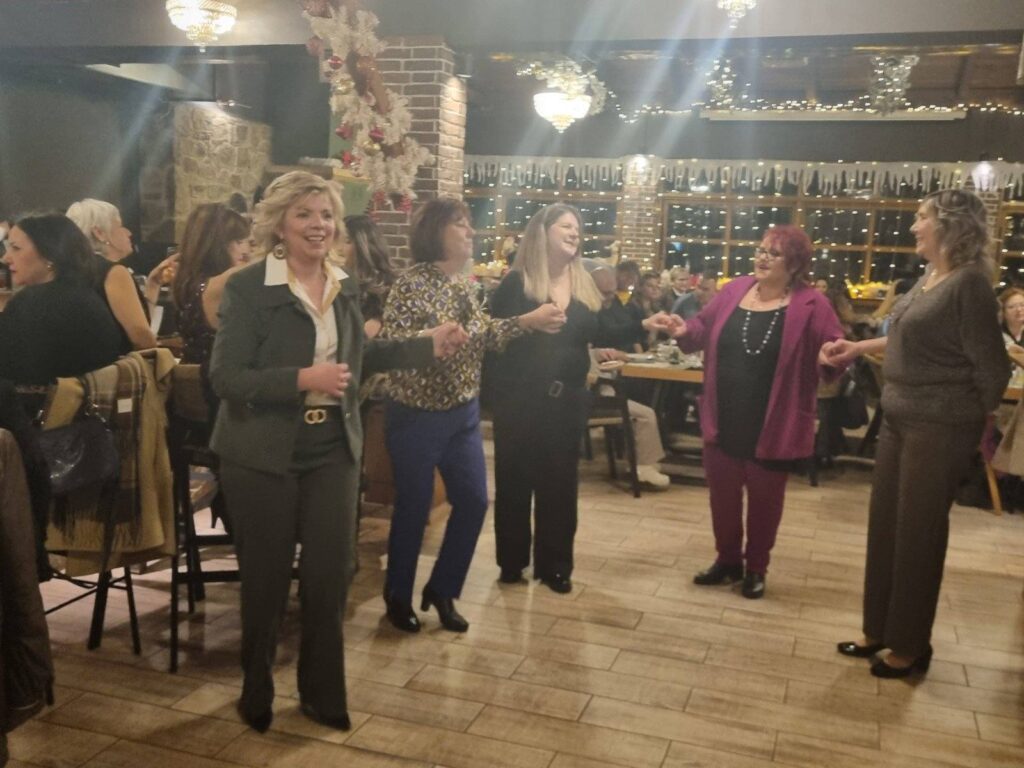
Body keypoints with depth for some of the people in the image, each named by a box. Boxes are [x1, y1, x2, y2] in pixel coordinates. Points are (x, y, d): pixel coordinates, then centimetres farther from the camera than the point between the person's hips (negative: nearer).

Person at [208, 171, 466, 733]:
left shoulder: (344, 287, 5)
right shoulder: (247, 288, -13)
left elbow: (360, 356, 15)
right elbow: (224, 379, -17)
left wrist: (430, 346, 5)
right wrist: (303, 379, -27)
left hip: (333, 450, 5)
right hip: (263, 455, -4)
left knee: (331, 575, 10)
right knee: (265, 580, 10)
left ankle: (322, 693, 30)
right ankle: (256, 692, 34)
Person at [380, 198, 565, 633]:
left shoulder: (461, 284, 8)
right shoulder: (413, 282, -16)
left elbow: (484, 336, 7)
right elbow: (393, 346, -22)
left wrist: (528, 321, -2)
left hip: (463, 412, 8)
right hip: (419, 414, -7)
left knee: (474, 501, 9)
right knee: (414, 508, 5)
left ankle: (441, 589, 27)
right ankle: (398, 596, 27)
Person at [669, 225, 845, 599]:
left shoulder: (811, 305, -10)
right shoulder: (734, 291, 3)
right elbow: (704, 329, 10)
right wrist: (683, 330, -10)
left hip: (772, 425, -4)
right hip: (724, 420, 4)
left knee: (763, 498, 11)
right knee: (722, 493, 15)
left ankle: (756, 568, 30)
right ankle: (728, 560, 34)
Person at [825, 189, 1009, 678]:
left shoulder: (970, 283, -18)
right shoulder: (928, 278, 8)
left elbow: (989, 365, -14)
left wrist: (981, 421, -1)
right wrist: (860, 347, 20)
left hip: (941, 427, -8)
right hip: (899, 418, 9)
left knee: (918, 533, 3)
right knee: (884, 525, 14)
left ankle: (910, 646, 20)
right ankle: (879, 630, 29)